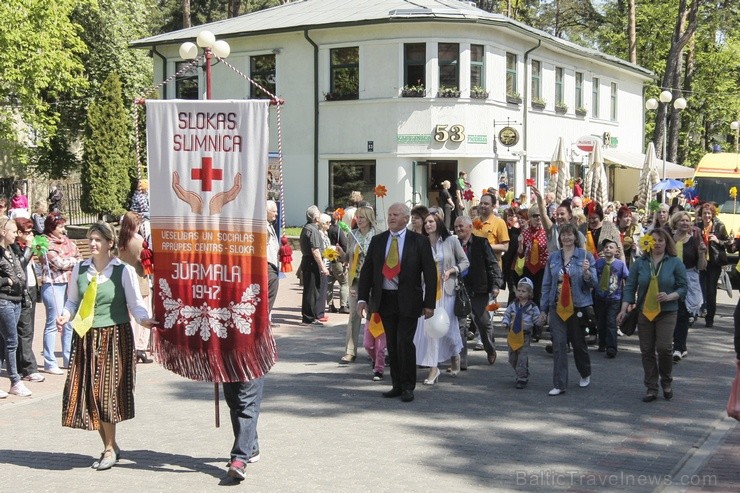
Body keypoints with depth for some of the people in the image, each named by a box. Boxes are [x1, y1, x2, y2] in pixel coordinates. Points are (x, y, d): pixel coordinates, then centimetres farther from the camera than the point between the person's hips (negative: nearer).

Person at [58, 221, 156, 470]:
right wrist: (65, 315, -6)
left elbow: (135, 303, -4)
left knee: (107, 391, -7)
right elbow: (72, 300, 14)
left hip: (114, 337, -4)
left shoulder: (124, 270, -5)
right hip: (85, 337, 4)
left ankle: (110, 448, 9)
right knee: (87, 391, 2)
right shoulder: (80, 268, 7)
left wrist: (144, 319, -23)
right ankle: (110, 446, 18)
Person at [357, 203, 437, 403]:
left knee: (404, 342, -8)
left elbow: (430, 273, -1)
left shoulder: (419, 242, -1)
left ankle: (408, 387, 6)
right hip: (384, 299, 4)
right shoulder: (377, 241, 8)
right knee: (392, 344, 8)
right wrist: (362, 298, 1)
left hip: (408, 301, -4)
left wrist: (429, 303, -5)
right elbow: (367, 270, 10)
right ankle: (397, 385, 17)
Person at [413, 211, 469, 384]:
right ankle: (433, 367, 2)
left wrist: (451, 271, -10)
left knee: (446, 326, 3)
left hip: (446, 288, -1)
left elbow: (465, 262, 4)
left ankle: (455, 355, 33)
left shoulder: (451, 241, -1)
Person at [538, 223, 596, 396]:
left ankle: (585, 375, 37)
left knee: (578, 343, 12)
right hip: (557, 307, 2)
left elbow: (592, 283, -3)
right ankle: (559, 384, -1)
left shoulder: (585, 256, -3)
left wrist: (587, 272, -25)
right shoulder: (553, 258, 6)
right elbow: (546, 285, 9)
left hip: (579, 306, -2)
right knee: (559, 345, -4)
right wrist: (543, 310, 8)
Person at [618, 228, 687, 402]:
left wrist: (669, 297, -16)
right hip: (644, 312, 2)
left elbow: (683, 287, 2)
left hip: (667, 313, -2)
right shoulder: (640, 263, 4)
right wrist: (624, 309, -5)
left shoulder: (675, 263, 0)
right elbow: (630, 287, 4)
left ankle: (666, 382, 13)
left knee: (664, 348, -12)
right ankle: (651, 388, 15)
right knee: (647, 351, 5)